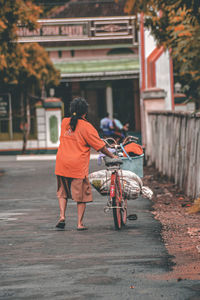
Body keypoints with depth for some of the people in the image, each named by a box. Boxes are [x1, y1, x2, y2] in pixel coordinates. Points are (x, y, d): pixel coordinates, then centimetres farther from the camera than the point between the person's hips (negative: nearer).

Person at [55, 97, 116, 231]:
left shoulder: (65, 122, 6)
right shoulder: (86, 127, -9)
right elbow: (100, 146, -7)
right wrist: (112, 156, 4)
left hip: (62, 164, 4)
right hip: (78, 167, -4)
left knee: (62, 192, 18)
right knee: (82, 195, 6)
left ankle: (62, 216, 2)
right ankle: (80, 223, 6)